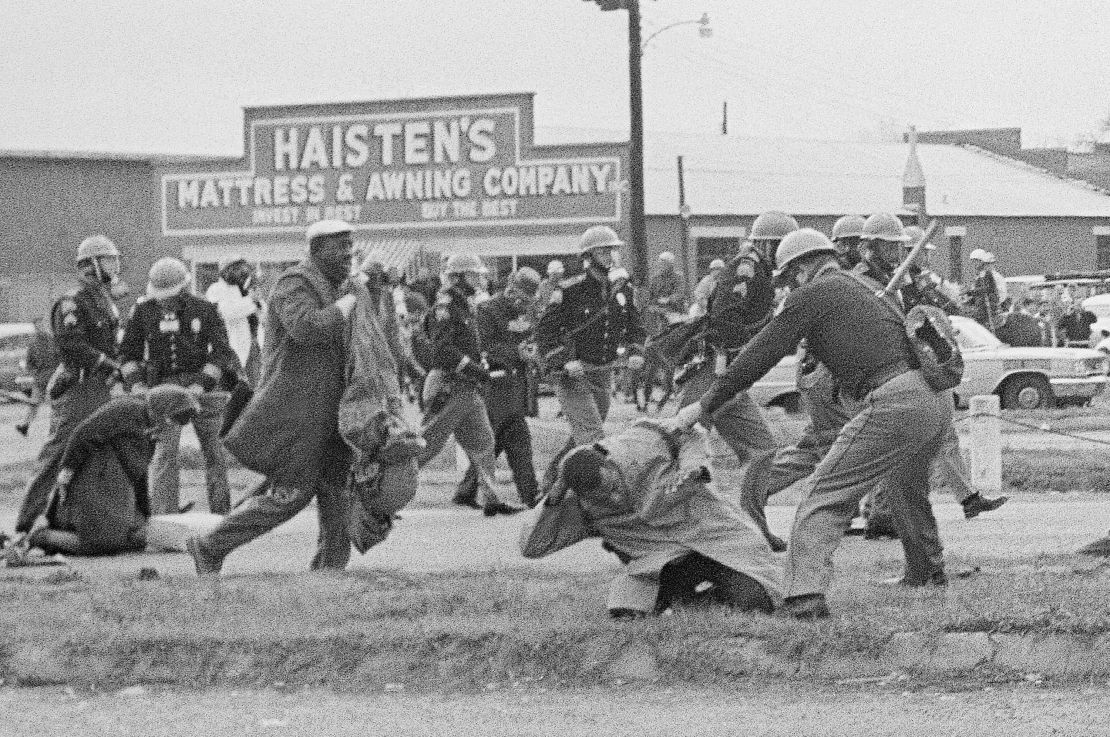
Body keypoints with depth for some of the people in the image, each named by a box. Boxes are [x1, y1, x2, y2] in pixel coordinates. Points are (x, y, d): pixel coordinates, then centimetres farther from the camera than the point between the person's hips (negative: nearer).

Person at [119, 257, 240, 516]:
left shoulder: (205, 310, -3)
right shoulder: (143, 311, 1)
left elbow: (220, 352, -6)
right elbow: (129, 352, 8)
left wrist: (201, 385, -19)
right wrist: (136, 384, -8)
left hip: (202, 386, 0)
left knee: (215, 452, 2)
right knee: (164, 452, -12)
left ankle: (221, 512, 13)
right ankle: (163, 515, -14)